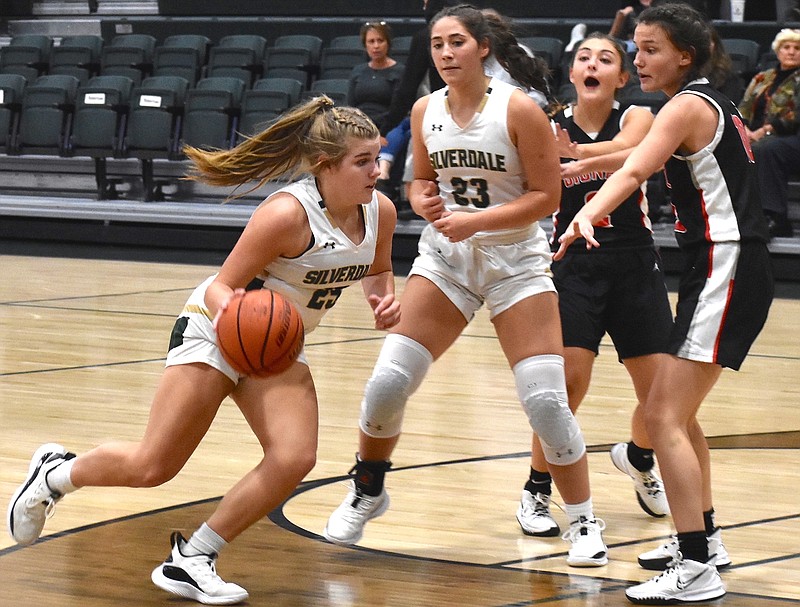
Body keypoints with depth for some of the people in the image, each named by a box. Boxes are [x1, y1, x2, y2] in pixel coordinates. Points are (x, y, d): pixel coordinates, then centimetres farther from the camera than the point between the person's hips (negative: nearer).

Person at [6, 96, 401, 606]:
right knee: (151, 466, -4)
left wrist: (386, 297, -8)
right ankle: (54, 473, 27)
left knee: (293, 459, -17)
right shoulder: (288, 214, -29)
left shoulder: (380, 211, -9)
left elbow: (378, 270, 13)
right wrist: (225, 310, -43)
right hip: (215, 332, -6)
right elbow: (222, 284, -21)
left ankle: (191, 561, -3)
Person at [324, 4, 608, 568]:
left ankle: (584, 522, 5)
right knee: (387, 382, -5)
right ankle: (367, 493, 20)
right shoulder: (425, 110, 1)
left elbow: (546, 195, -13)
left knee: (545, 399, -10)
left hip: (515, 261, -4)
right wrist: (425, 201, -9)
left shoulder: (519, 109, -13)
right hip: (445, 255, 4)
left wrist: (475, 221, -22)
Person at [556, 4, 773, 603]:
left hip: (725, 269, -10)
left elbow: (632, 173, -29)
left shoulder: (687, 106, -12)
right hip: (724, 267, 10)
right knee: (678, 412, 21)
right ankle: (700, 536, 34)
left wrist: (587, 215, -43)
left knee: (663, 415, -15)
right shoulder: (713, 103, 15)